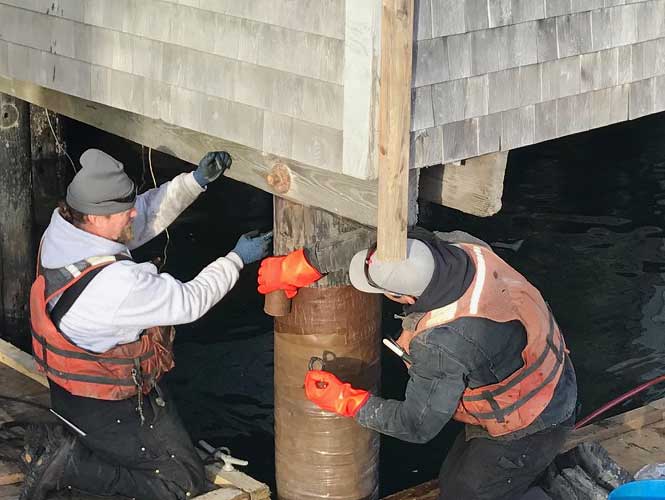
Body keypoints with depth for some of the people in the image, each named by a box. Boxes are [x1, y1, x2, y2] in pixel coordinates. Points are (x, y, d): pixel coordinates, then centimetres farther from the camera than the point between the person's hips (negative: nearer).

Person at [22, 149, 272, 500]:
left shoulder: (63, 225, -10)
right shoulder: (116, 283, -36)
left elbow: (149, 215, 3)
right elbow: (189, 302, -21)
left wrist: (196, 180, -7)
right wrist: (237, 260, -8)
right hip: (108, 407, -9)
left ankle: (60, 441, 16)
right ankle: (70, 463, -3)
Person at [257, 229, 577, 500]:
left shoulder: (442, 346, -39)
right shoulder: (463, 246, -21)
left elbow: (418, 426, -23)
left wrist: (345, 402, -11)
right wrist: (298, 266, -9)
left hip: (524, 435, -8)